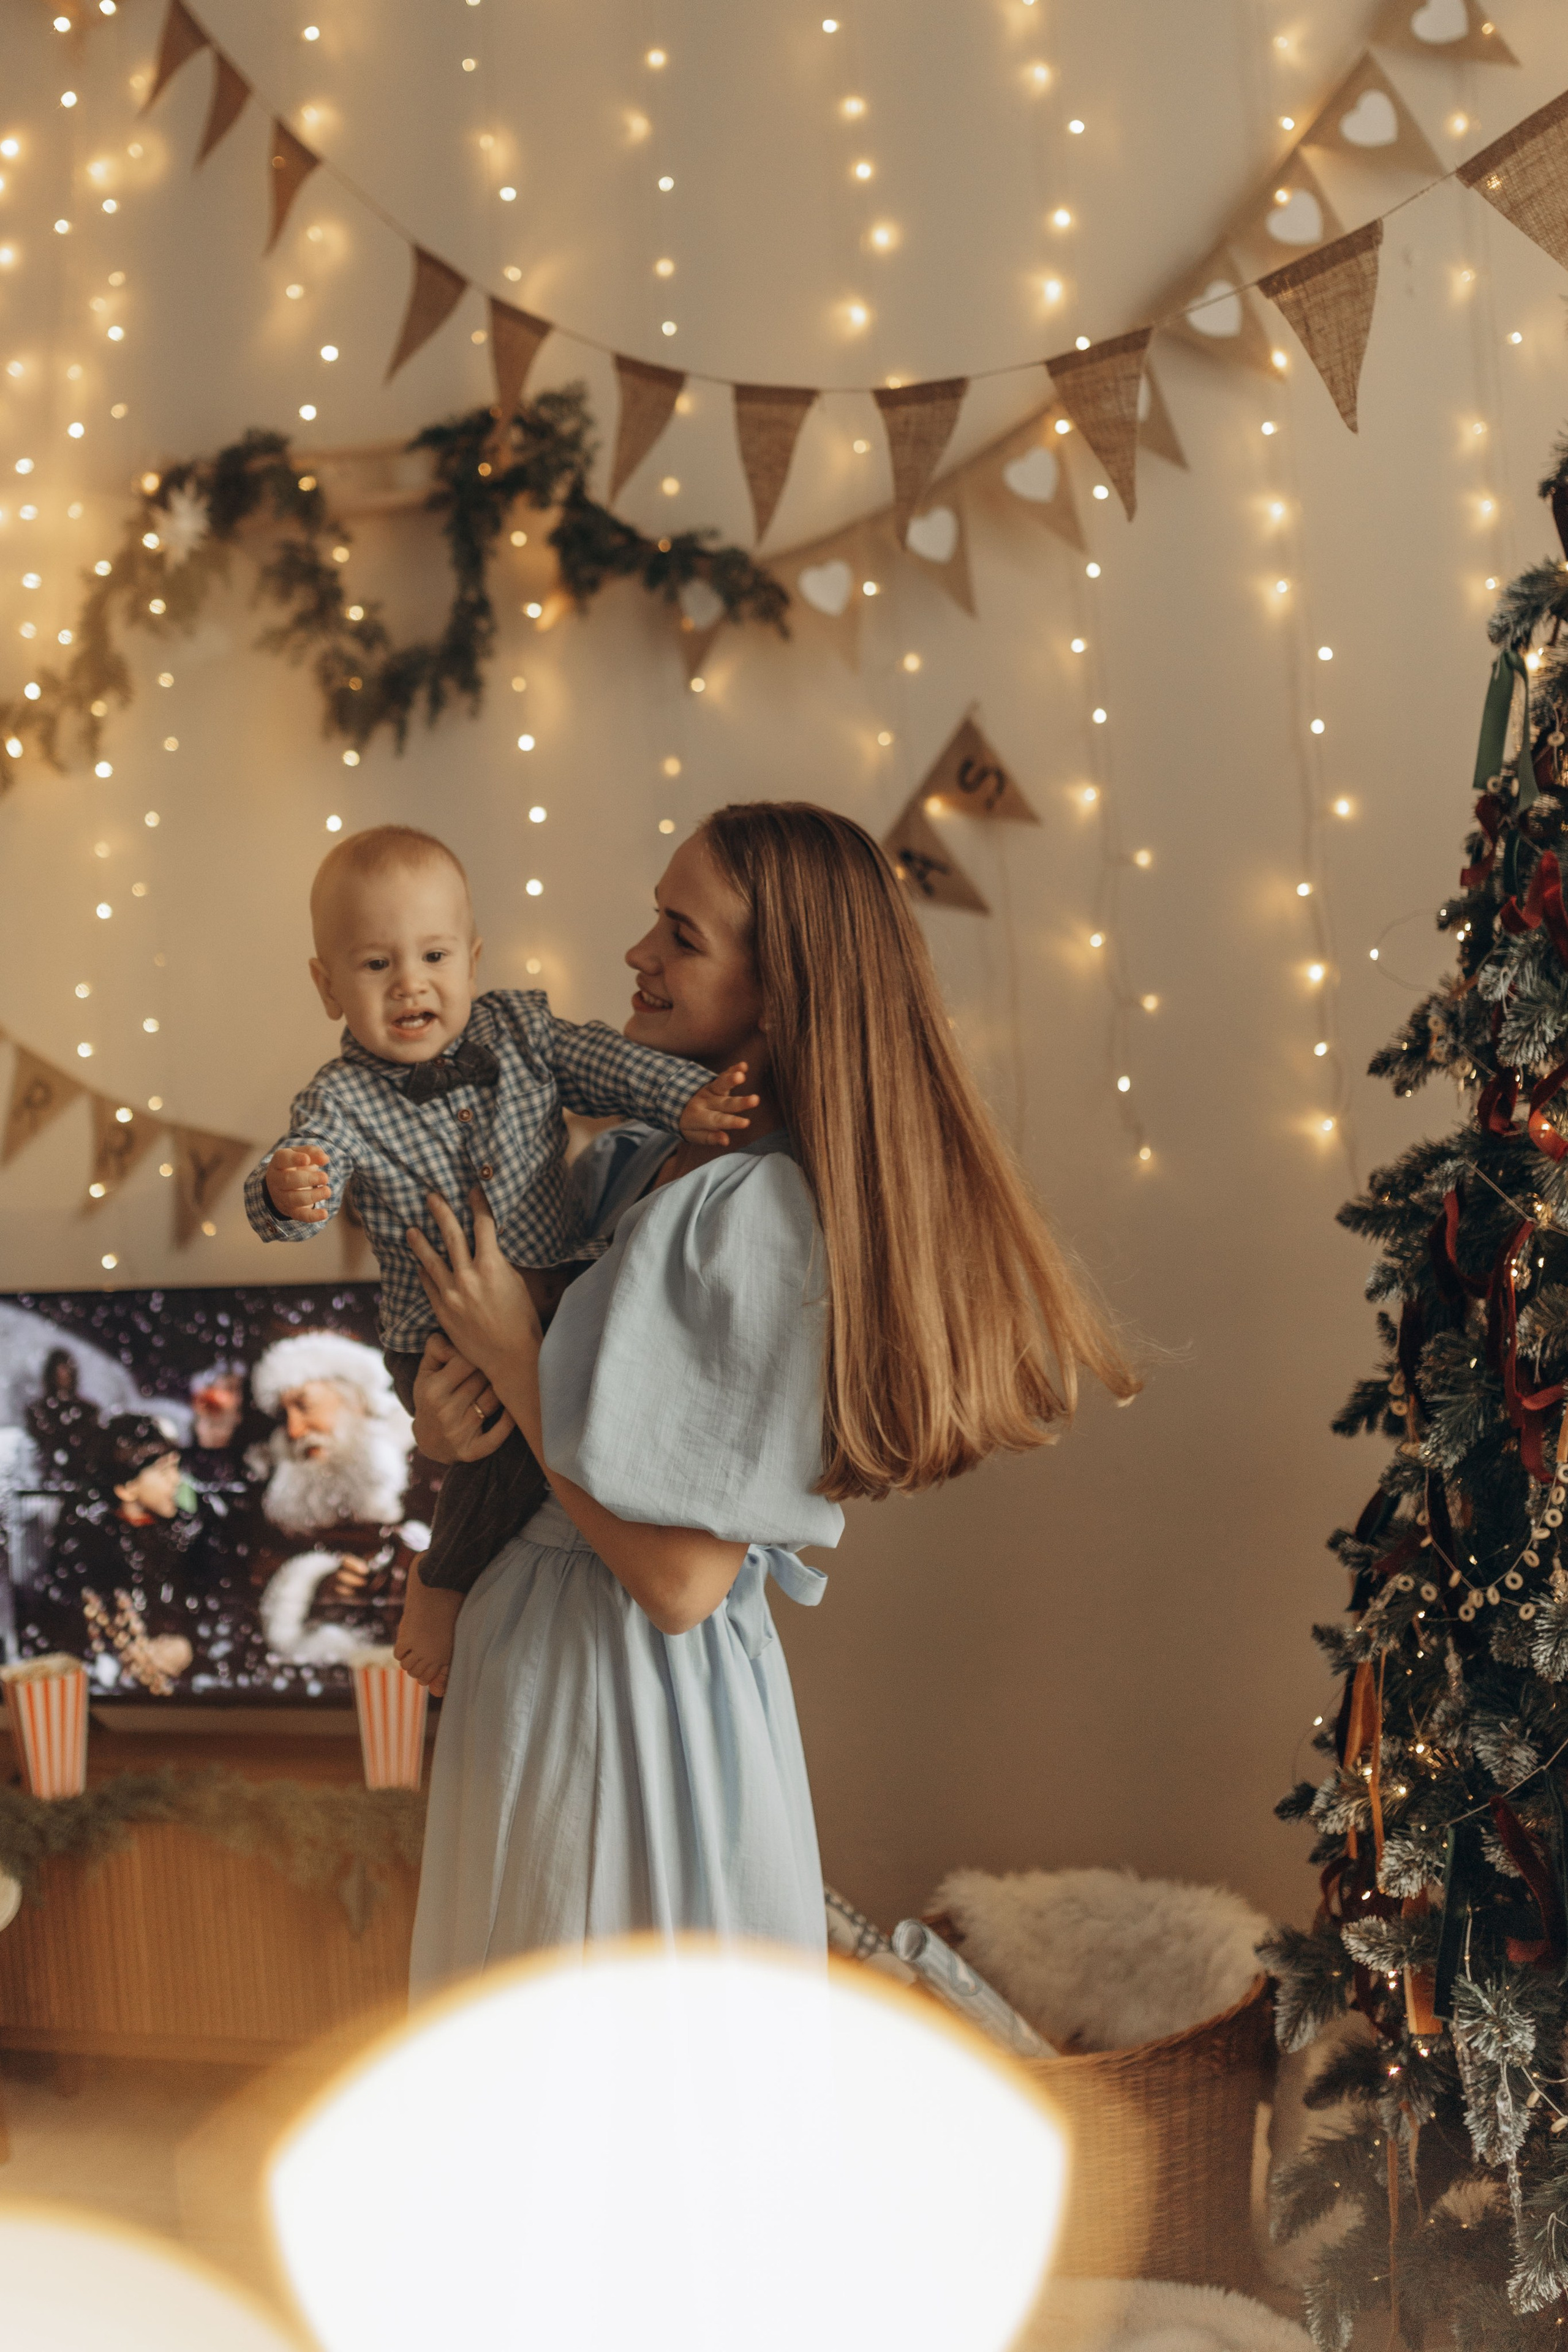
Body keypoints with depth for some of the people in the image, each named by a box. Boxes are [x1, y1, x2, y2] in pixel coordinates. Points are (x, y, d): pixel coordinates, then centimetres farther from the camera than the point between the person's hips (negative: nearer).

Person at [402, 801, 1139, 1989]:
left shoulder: (762, 1216, -23)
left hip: (632, 1701, -8)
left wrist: (513, 1363, -17)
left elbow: (680, 1580, -24)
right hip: (529, 1663, 8)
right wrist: (452, 1405, -9)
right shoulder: (636, 1158, 3)